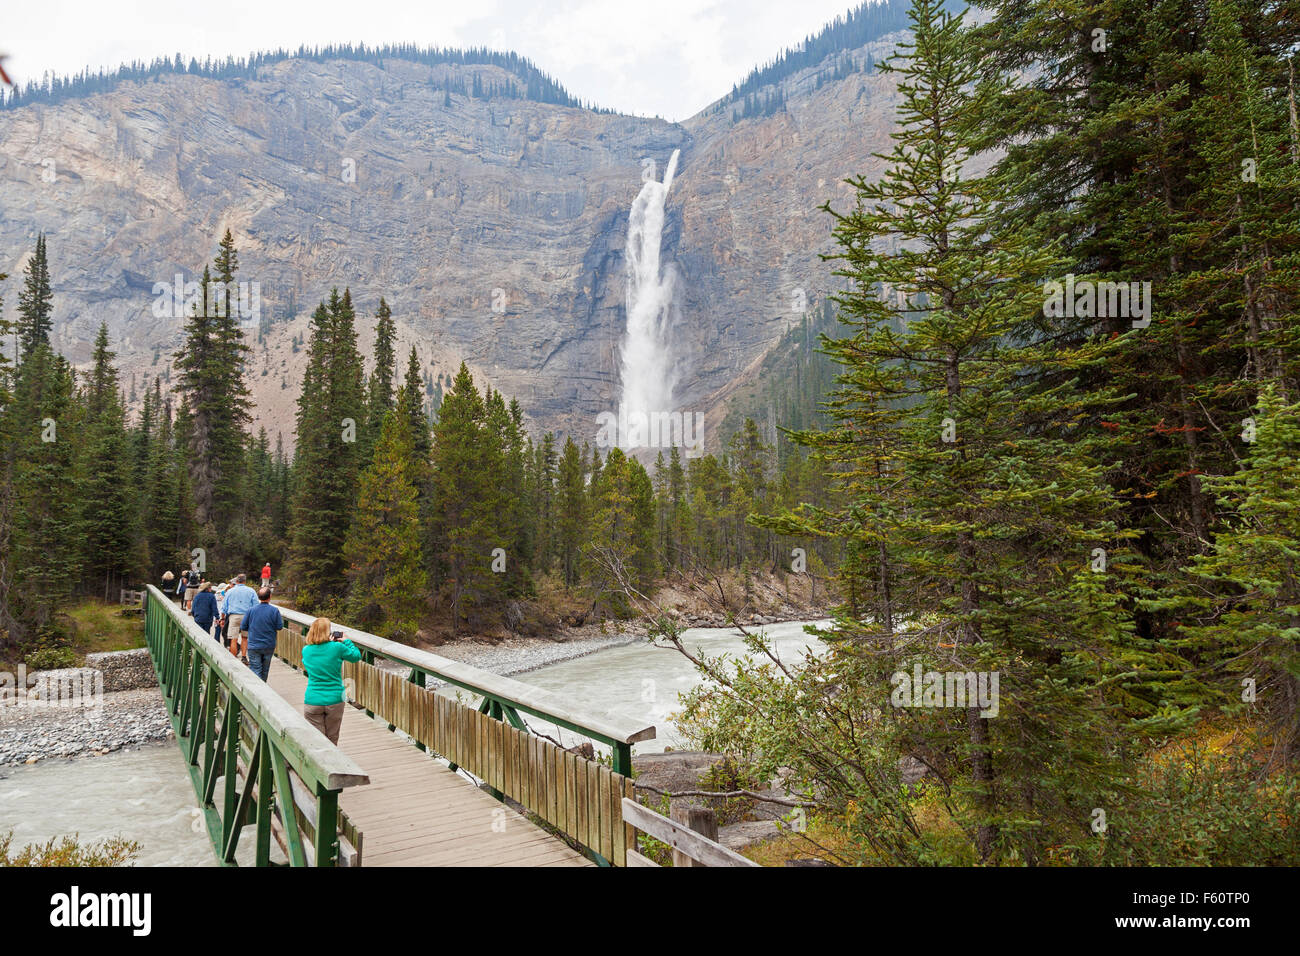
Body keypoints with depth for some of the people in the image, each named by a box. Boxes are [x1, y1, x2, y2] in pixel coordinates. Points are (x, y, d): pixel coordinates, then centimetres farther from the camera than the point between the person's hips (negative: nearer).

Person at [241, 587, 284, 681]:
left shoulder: (251, 610, -8)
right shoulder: (274, 610, -11)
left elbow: (243, 627, -1)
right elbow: (280, 627, -7)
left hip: (254, 646, -1)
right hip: (269, 646, 1)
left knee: (256, 670, 0)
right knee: (265, 671, 17)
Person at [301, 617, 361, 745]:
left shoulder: (306, 650, -3)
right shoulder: (337, 648, -11)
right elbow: (356, 655, 6)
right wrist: (346, 641, 17)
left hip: (312, 701, 1)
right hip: (334, 700, -1)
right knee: (332, 740, 16)